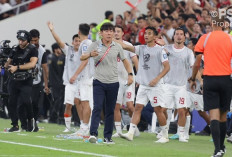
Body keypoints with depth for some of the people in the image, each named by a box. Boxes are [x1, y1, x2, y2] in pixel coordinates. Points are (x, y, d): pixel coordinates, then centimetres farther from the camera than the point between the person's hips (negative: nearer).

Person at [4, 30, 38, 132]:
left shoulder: (32, 50, -3)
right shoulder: (15, 50, 13)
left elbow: (32, 64, -17)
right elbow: (8, 63, 20)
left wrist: (17, 67, -20)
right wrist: (8, 65, -5)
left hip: (26, 81, -5)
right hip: (14, 80, 5)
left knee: (25, 101, -19)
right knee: (12, 102, -1)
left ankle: (30, 118, 8)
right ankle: (15, 125, 7)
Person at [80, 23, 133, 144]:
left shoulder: (117, 47, 7)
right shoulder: (95, 45, 1)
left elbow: (124, 61, 20)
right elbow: (82, 58, 0)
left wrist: (130, 74, 9)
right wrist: (90, 54, -21)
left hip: (113, 83, 2)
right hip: (99, 82, -2)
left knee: (110, 110, 5)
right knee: (97, 107, -16)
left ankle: (108, 137, 11)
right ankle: (93, 134, -21)